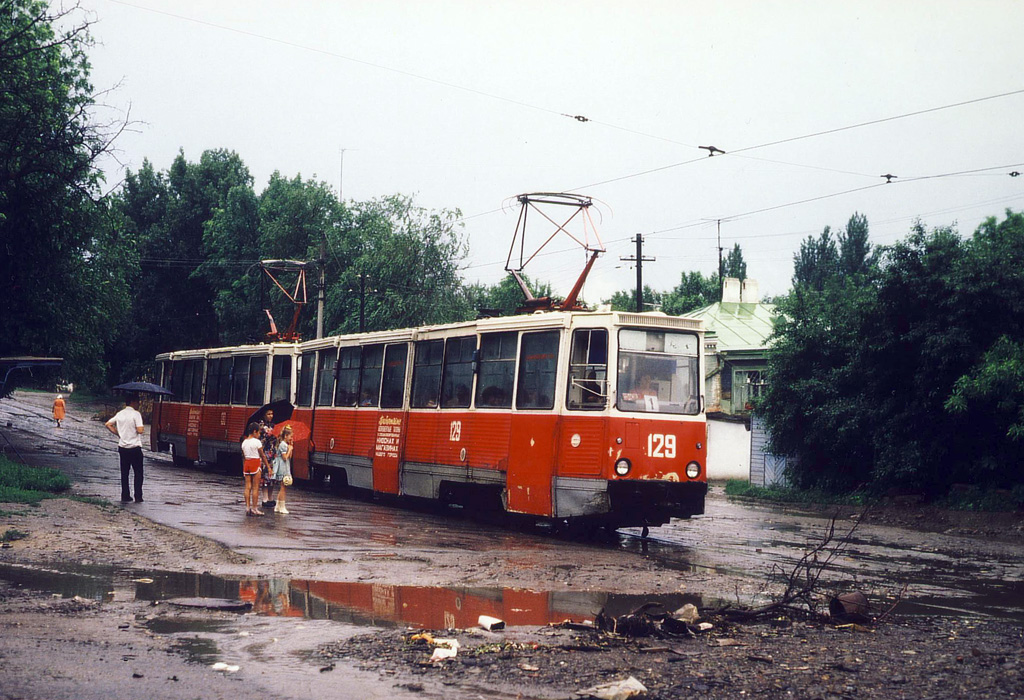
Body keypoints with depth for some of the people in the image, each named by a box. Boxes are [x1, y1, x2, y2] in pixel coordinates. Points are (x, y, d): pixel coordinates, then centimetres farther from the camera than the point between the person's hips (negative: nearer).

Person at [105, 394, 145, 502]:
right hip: (135, 448, -5)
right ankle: (138, 497, 2)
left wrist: (118, 433, 11)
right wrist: (142, 430, 2)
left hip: (122, 447, 5)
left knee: (124, 473, 11)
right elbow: (139, 430, -20)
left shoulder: (120, 414, 7)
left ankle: (125, 496, 11)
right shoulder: (136, 414, -12)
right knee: (138, 473, 5)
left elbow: (108, 424, 7)